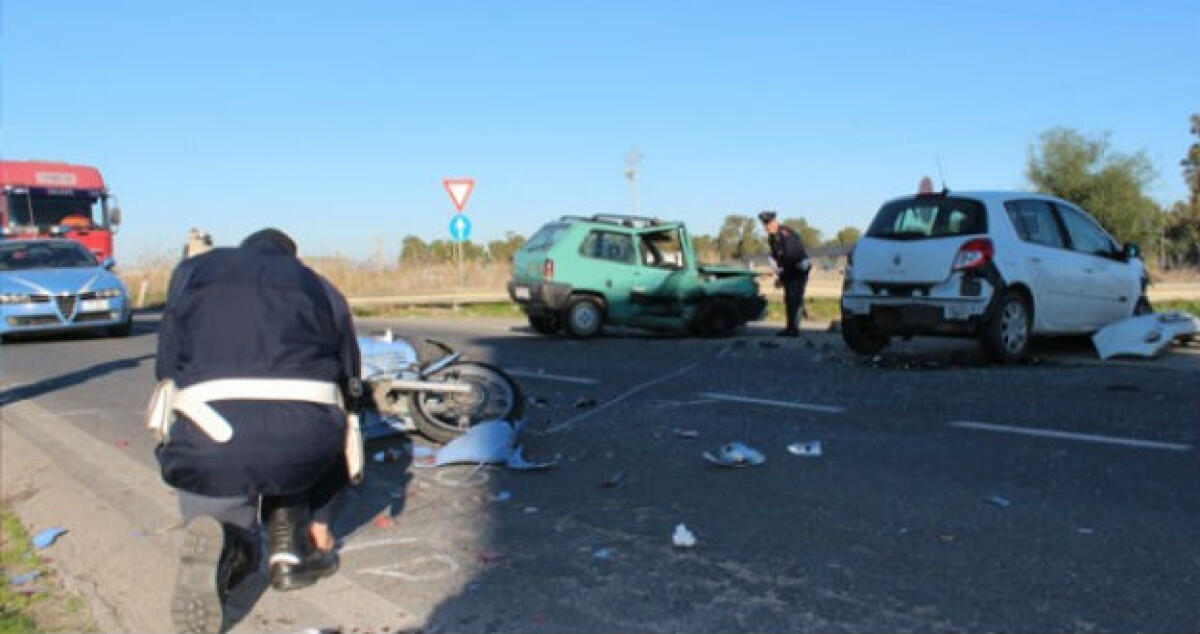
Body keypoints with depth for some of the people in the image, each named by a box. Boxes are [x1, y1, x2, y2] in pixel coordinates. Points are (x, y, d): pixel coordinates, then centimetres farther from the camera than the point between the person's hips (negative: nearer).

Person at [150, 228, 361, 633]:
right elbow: (348, 392, 29)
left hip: (210, 436, 1)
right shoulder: (320, 286, 28)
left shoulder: (192, 271, 28)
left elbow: (167, 369, 21)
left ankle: (224, 550, -9)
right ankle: (292, 551, 20)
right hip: (304, 429, 0)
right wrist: (320, 520, 38)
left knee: (239, 556, 26)